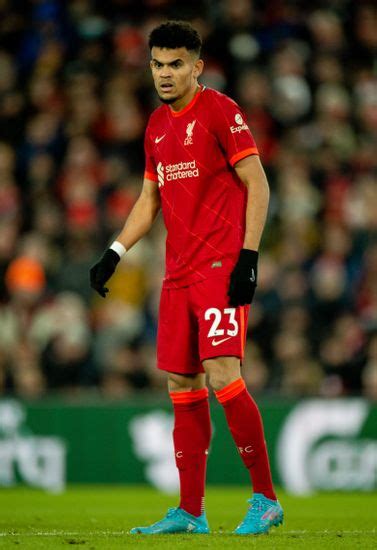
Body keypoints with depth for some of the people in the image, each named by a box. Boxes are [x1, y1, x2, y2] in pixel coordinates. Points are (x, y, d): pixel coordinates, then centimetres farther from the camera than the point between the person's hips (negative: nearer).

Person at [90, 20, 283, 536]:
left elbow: (257, 185, -8)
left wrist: (248, 256, -16)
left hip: (221, 269, -7)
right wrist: (113, 254, 15)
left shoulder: (219, 110, -6)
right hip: (178, 275, 8)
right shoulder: (158, 124, 16)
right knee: (182, 387, 6)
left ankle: (266, 500, -7)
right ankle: (190, 512, 10)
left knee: (223, 377, -15)